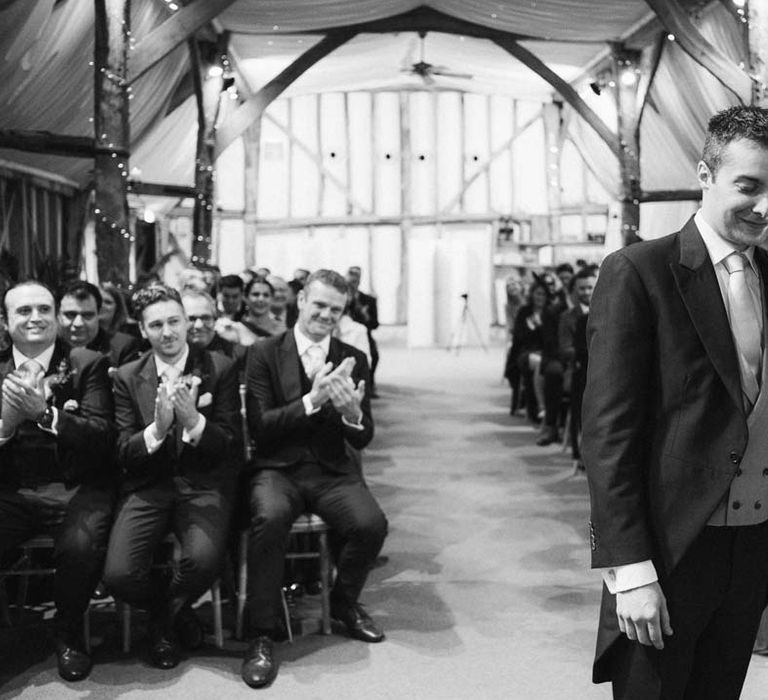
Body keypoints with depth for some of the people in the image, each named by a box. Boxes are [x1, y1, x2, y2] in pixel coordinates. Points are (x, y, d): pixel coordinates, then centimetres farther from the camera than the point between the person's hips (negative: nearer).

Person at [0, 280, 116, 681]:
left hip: (75, 488, -2)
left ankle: (69, 634, -2)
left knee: (80, 545, -31)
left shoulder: (88, 365, 2)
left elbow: (103, 437, -9)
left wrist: (45, 413, -25)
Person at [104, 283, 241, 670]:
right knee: (118, 575, -23)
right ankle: (170, 611, 14)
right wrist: (157, 428, -19)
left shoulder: (220, 368, 2)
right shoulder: (127, 377, 7)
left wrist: (193, 420, -22)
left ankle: (168, 612, 6)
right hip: (148, 486, 2)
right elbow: (123, 453, 2)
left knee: (203, 560, -31)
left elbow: (231, 445, -2)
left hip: (203, 484, -1)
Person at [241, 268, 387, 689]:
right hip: (278, 468, -2)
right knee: (270, 519, -35)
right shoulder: (264, 354, 0)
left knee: (371, 524, -25)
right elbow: (259, 428, -9)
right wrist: (311, 400, -22)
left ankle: (344, 601, 7)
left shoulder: (353, 360, 7)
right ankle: (262, 634, -19)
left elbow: (363, 440, 5)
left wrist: (352, 411, -19)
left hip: (331, 470, 3)